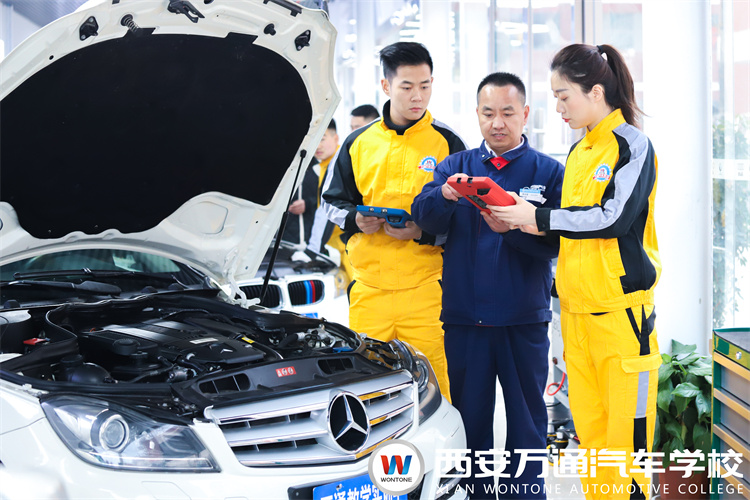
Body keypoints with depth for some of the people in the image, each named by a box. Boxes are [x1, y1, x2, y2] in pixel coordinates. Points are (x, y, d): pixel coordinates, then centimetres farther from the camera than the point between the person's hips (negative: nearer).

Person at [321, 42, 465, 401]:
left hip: (425, 286, -2)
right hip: (368, 286, 3)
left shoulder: (447, 143, 4)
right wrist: (355, 219, -2)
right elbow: (333, 199, 20)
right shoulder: (359, 142, 11)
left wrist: (424, 232, -13)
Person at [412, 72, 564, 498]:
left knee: (527, 422, 5)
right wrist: (444, 194, -28)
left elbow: (554, 243, -7)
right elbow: (423, 215, -7)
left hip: (524, 319, -1)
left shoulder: (548, 171, 5)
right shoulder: (456, 165, 10)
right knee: (470, 419, 9)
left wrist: (511, 229, -23)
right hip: (464, 318, 2)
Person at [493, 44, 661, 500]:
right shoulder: (579, 152, 17)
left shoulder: (632, 144, -7)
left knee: (626, 427, -4)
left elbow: (615, 218, -18)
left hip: (622, 309, -7)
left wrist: (539, 217, -14)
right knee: (588, 426, 9)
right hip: (576, 310, 7)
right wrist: (531, 222, 2)